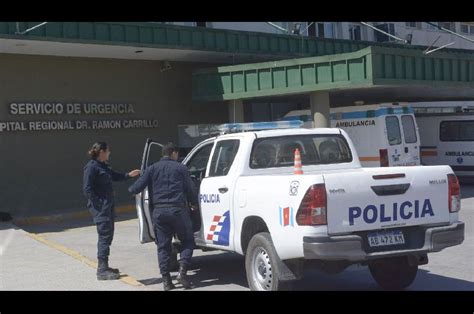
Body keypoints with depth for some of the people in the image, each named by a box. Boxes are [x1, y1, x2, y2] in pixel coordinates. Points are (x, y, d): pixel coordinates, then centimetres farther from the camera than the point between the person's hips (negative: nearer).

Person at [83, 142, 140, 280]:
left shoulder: (103, 166, 16)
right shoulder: (91, 167, -13)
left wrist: (128, 175, 16)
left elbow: (115, 176, 30)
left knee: (108, 235, 14)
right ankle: (102, 270, -5)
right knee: (104, 235, -9)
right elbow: (87, 189, -17)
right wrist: (98, 204, -19)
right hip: (100, 206, -10)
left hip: (108, 205, 10)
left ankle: (104, 267, 24)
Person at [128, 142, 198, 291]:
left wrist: (130, 189, 26)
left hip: (158, 211, 2)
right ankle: (182, 271, -6)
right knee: (187, 241, 11)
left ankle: (166, 281, 6)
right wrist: (194, 204, 25)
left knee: (163, 246, 9)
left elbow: (136, 188, 2)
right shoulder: (180, 168, 5)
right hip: (178, 210, -2)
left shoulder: (152, 168, 9)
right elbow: (191, 189, 6)